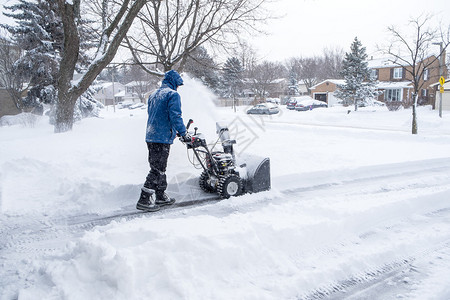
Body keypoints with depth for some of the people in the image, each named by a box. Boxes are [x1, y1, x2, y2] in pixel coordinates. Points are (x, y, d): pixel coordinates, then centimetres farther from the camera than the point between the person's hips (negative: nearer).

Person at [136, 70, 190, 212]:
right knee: (157, 169, -5)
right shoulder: (173, 95, -8)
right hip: (163, 138, -9)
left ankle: (161, 196, 25)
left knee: (159, 168, 16)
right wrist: (183, 133, -8)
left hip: (150, 136, 9)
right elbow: (175, 116, -18)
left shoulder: (153, 95, 19)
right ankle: (144, 200, -4)